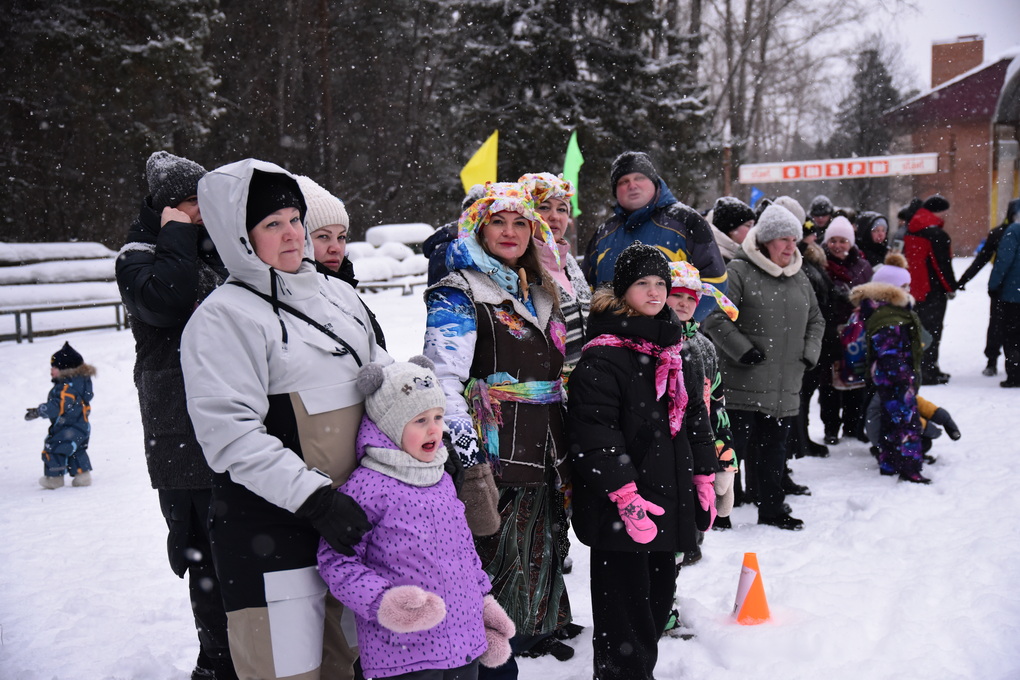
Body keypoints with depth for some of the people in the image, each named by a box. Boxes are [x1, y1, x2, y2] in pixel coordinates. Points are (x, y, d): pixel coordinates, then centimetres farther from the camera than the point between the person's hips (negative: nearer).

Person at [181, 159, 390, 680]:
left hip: (351, 517, 7)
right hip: (270, 535, -7)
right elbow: (231, 434, -20)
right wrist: (314, 497, -25)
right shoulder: (224, 316, -11)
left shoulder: (337, 294, 12)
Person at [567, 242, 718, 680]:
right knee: (624, 609, -1)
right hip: (620, 511, -8)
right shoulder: (601, 357, -14)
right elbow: (594, 434, -20)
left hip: (668, 499, 8)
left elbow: (696, 418, 19)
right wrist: (627, 496, -23)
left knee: (659, 595, 18)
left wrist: (704, 478, 14)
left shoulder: (675, 351, 13)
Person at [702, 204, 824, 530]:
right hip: (742, 384, -6)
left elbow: (816, 320, 28)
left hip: (785, 387, 7)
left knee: (773, 451, 15)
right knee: (734, 448, -3)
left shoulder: (800, 278, 15)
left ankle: (772, 508, 27)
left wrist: (810, 353, 12)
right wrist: (743, 351, -15)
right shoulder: (738, 272, -8)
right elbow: (714, 318, -13)